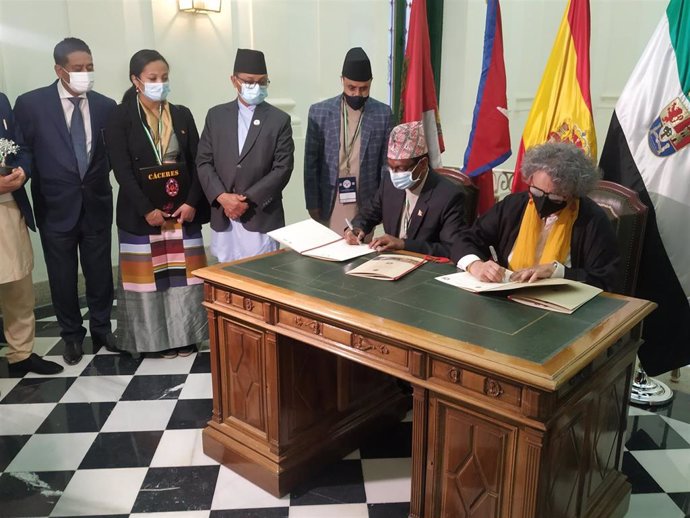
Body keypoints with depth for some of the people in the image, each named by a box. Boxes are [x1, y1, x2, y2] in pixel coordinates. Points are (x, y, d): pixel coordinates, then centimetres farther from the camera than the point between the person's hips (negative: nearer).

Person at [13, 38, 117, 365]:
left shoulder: (106, 106, -1)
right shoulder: (30, 103, -6)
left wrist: (99, 178, -3)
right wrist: (37, 187, -5)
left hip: (96, 204, 2)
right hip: (56, 206, -1)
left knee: (100, 271, 10)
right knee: (62, 276, 10)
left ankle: (101, 329, 29)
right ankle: (72, 335, 28)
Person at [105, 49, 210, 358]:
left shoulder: (182, 115, 8)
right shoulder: (120, 118, -2)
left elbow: (197, 163, 4)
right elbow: (122, 170, -9)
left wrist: (192, 202, -9)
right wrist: (147, 209, -17)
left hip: (183, 209, 3)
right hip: (142, 212, -3)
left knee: (184, 272, 5)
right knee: (148, 273, 3)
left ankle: (185, 334, 16)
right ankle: (157, 337, 14)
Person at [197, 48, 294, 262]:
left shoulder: (280, 120, 2)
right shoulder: (216, 115, 10)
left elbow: (282, 169, -5)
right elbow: (204, 162, 6)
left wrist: (248, 200, -12)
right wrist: (222, 197, -10)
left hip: (261, 218, -2)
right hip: (222, 218, 3)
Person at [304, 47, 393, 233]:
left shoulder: (383, 114, -1)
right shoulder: (319, 112, -2)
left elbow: (387, 163, 4)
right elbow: (311, 162, 1)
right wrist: (312, 204, -2)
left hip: (366, 204, 1)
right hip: (329, 203, 0)